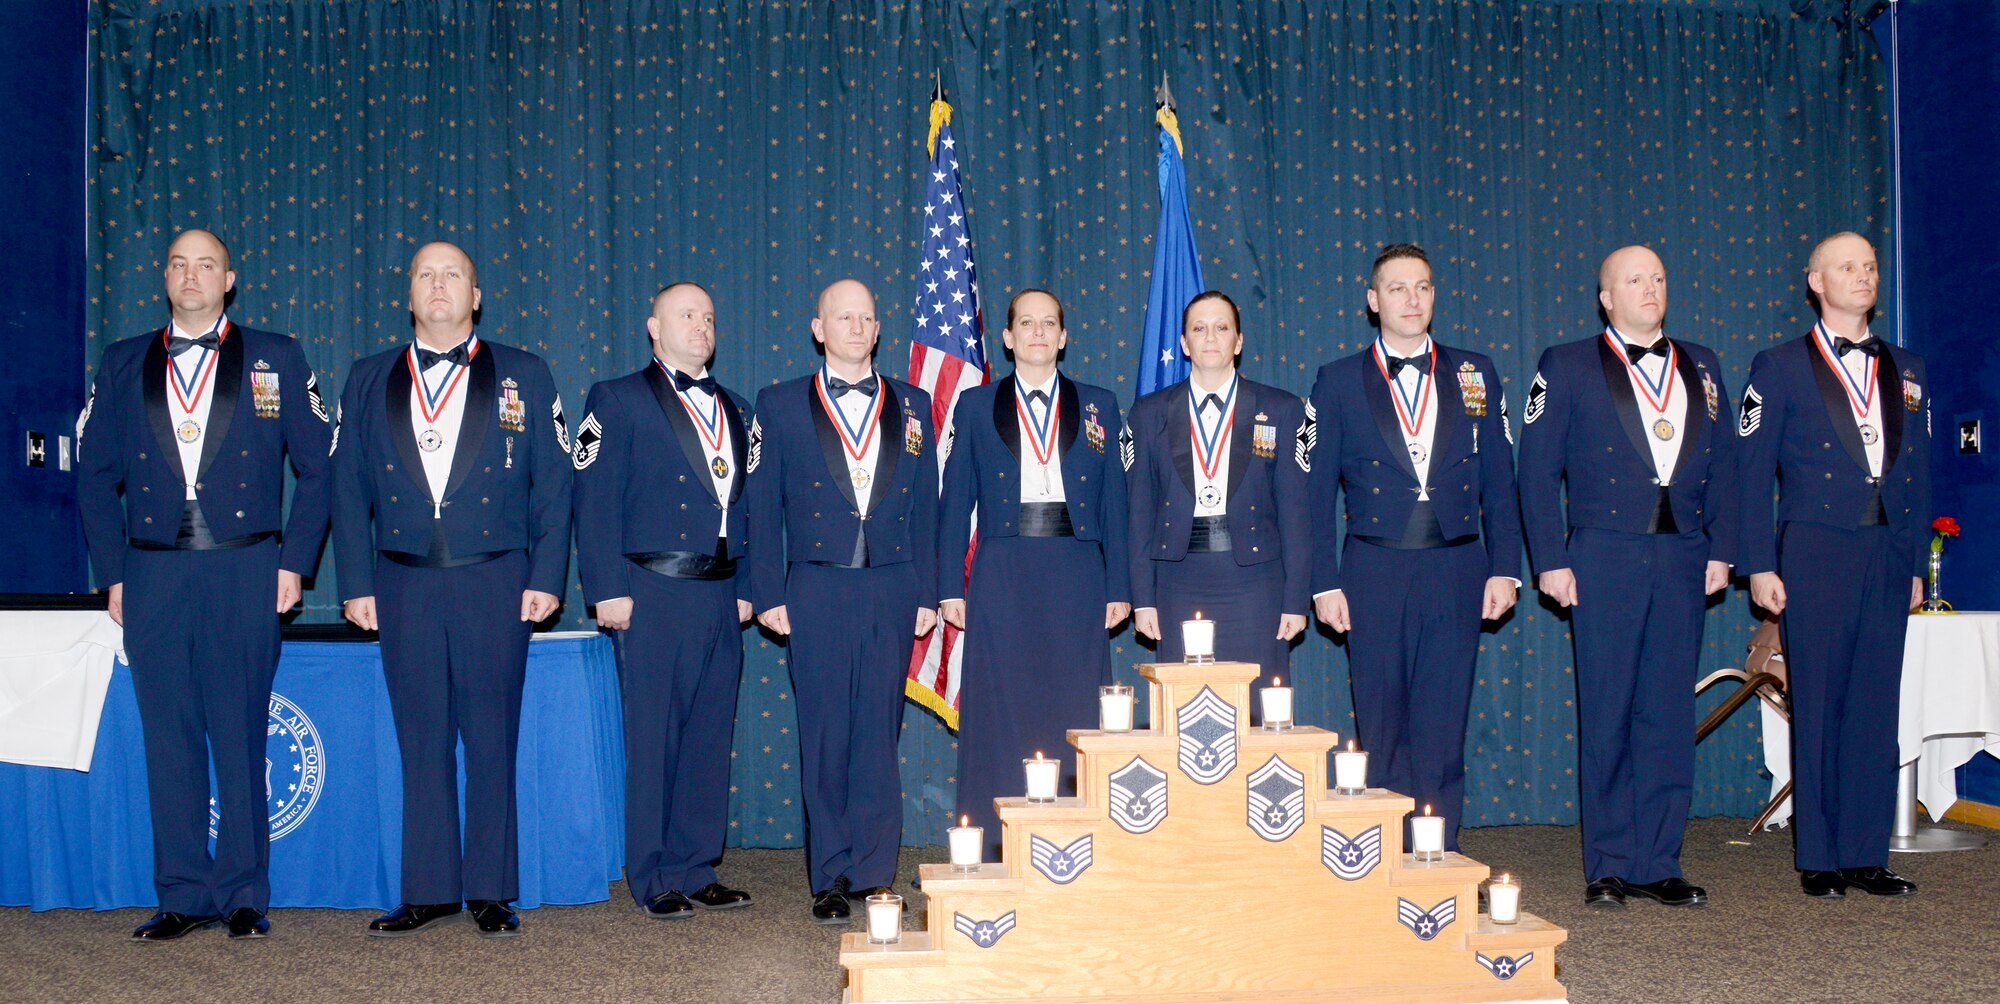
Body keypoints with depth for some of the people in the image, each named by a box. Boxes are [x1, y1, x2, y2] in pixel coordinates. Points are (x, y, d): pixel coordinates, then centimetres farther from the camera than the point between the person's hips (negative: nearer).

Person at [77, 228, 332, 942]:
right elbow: (95, 476, 13)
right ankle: (183, 898, 14)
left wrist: (294, 561, -2)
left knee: (241, 737, 1)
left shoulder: (276, 359, 7)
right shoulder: (122, 365, 13)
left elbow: (317, 468, 6)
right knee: (168, 741, 5)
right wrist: (113, 573, 5)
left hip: (244, 571, -2)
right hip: (152, 576, 2)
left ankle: (243, 897, 10)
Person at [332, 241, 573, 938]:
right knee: (421, 742, 6)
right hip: (403, 585, 2)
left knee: (491, 740, 2)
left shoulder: (525, 377, 6)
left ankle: (490, 892, 11)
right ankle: (428, 892, 15)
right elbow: (349, 488, 10)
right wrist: (356, 585, 2)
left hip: (494, 581, -2)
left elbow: (553, 484, 3)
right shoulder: (369, 381, 12)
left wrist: (546, 578, -5)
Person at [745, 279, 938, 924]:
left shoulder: (912, 406, 12)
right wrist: (768, 594, -2)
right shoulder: (780, 406, 7)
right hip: (817, 588, -1)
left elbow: (926, 505, 11)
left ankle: (873, 872, 11)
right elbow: (763, 507, 5)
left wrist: (926, 593, 5)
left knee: (879, 735, 2)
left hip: (892, 589, 1)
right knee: (825, 738, 1)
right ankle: (831, 878, 11)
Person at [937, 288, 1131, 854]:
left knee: (1076, 715, 0)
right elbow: (955, 504, 8)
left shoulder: (1097, 406, 12)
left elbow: (1113, 503, 9)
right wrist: (951, 588, 0)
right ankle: (994, 847, 6)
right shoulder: (976, 406, 10)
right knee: (998, 714, -1)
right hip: (1002, 575, 0)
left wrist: (1118, 588, 3)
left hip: (1077, 574, 1)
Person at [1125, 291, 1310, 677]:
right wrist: (1142, 598, 1)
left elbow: (1295, 510, 3)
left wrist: (1296, 599, -2)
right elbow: (1139, 510, 6)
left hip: (1255, 581, -1)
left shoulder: (1282, 410, 5)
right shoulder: (1149, 413, 8)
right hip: (1179, 583, 1)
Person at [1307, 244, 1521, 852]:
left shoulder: (1475, 375, 10)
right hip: (1375, 572, -1)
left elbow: (1498, 480, 10)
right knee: (1382, 726, 3)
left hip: (1456, 572, 1)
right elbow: (1318, 490, 4)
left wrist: (1504, 568, 3)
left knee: (1443, 724, 2)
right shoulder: (1338, 381, 5)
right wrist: (1325, 582, -2)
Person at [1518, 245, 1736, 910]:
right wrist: (1550, 560, -7)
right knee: (1607, 715, 1)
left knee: (1669, 713, 5)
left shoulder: (1701, 368, 15)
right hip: (1604, 557, -3)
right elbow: (1537, 471, 0)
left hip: (1683, 559, 3)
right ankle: (1609, 867, 10)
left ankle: (1657, 865, 14)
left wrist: (1720, 549, 5)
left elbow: (1722, 464, 15)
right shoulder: (1566, 367, 4)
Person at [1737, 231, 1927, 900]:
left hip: (1888, 555, 4)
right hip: (1815, 553, -4)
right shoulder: (1779, 367, 3)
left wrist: (1915, 563, 9)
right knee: (1818, 708, 0)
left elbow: (1918, 472, 15)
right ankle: (1819, 858, 8)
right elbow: (1752, 474, -1)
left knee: (1876, 707, 5)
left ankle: (1866, 856, 13)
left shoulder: (1905, 369, 16)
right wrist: (1760, 566, -7)